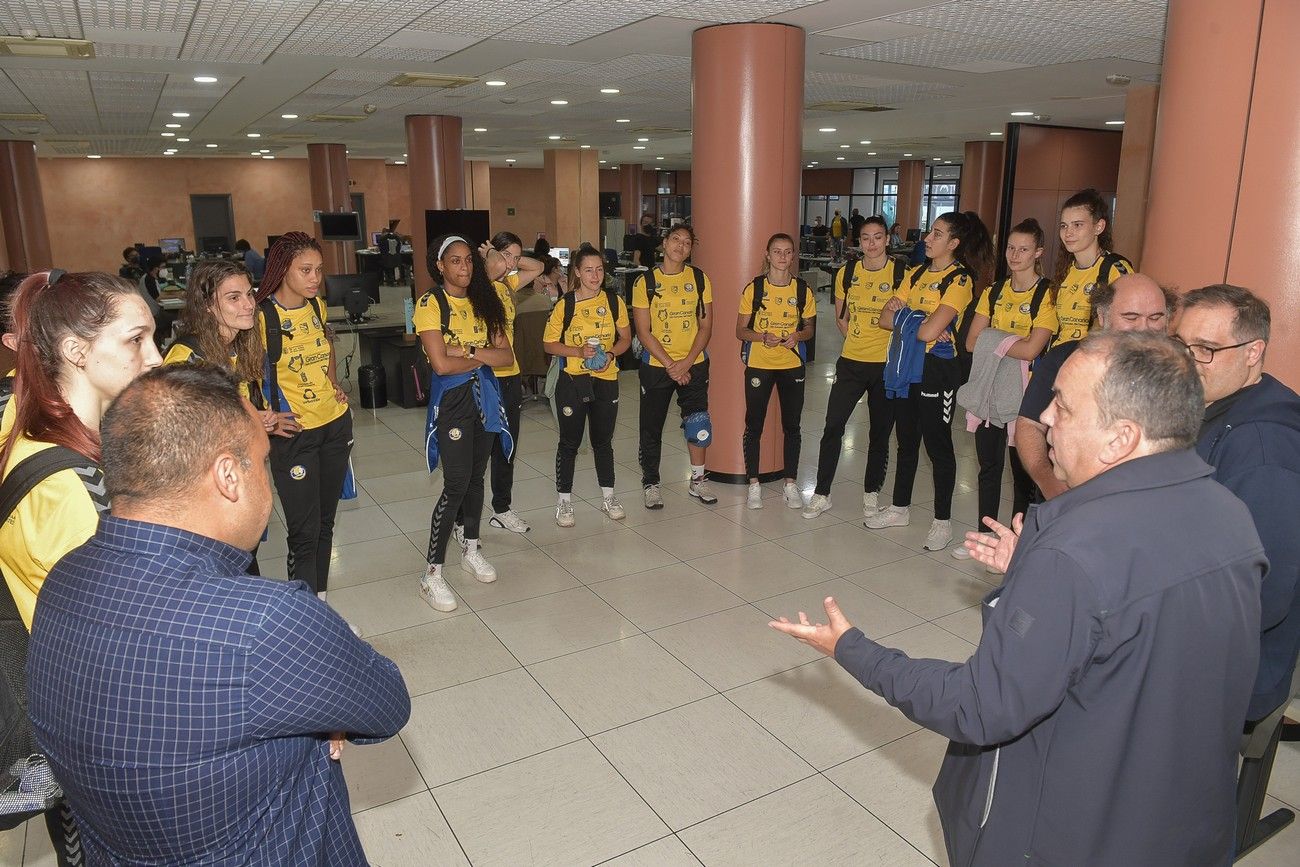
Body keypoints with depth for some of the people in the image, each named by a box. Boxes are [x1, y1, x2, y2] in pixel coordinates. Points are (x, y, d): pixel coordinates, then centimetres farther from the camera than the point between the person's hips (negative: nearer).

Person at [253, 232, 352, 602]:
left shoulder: (317, 305, 3)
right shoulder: (262, 316, -18)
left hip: (336, 422, 7)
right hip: (294, 433, -6)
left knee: (325, 522, 15)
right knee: (304, 533, -2)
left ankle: (320, 603, 29)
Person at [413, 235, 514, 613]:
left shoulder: (483, 302, 7)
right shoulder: (430, 304, -9)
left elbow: (507, 357, -1)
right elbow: (441, 364, -19)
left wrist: (469, 350, -16)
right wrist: (486, 356, -8)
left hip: (484, 396, 6)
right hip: (452, 400, -6)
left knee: (476, 476, 14)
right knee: (456, 485, -9)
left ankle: (470, 550, 31)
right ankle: (432, 574, 0)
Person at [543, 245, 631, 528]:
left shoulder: (614, 301, -2)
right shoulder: (565, 305, -9)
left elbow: (625, 338, 8)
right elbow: (549, 344, -3)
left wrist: (610, 354, -12)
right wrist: (579, 351, -18)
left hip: (606, 380, 2)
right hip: (572, 381, -2)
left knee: (603, 440, 14)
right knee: (570, 442, 6)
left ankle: (608, 497, 29)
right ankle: (564, 502, 19)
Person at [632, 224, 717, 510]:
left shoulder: (699, 279, 1)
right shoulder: (645, 282, -5)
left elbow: (706, 326, 0)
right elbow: (644, 332, -7)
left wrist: (687, 362, -11)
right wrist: (670, 365, -14)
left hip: (694, 365, 1)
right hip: (656, 366, -1)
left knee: (699, 424, 1)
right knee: (651, 428, 7)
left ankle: (697, 480, 19)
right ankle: (651, 483, 24)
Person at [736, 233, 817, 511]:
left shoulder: (802, 290, 1)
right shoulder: (754, 288, -4)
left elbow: (810, 328, 11)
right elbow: (740, 331, -1)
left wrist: (797, 336, -11)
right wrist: (762, 337, -21)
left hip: (792, 365, 2)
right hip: (759, 365, -2)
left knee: (791, 425, 8)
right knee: (754, 425, 4)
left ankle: (790, 483, 22)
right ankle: (753, 484, 17)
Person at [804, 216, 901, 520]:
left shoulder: (902, 274, -4)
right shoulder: (847, 273, 5)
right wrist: (856, 339, 4)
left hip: (886, 364, -2)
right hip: (851, 362, 2)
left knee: (880, 432, 9)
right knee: (833, 426, -2)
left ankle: (871, 492, 26)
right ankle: (821, 494, 9)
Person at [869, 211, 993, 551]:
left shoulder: (960, 279, -11)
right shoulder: (917, 274, 12)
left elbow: (930, 331, -23)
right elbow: (885, 319, 4)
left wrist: (902, 315, -5)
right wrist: (920, 324, -11)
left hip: (936, 369, -7)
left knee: (938, 444, 1)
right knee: (906, 440, 15)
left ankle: (942, 521, 13)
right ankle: (900, 508, 29)